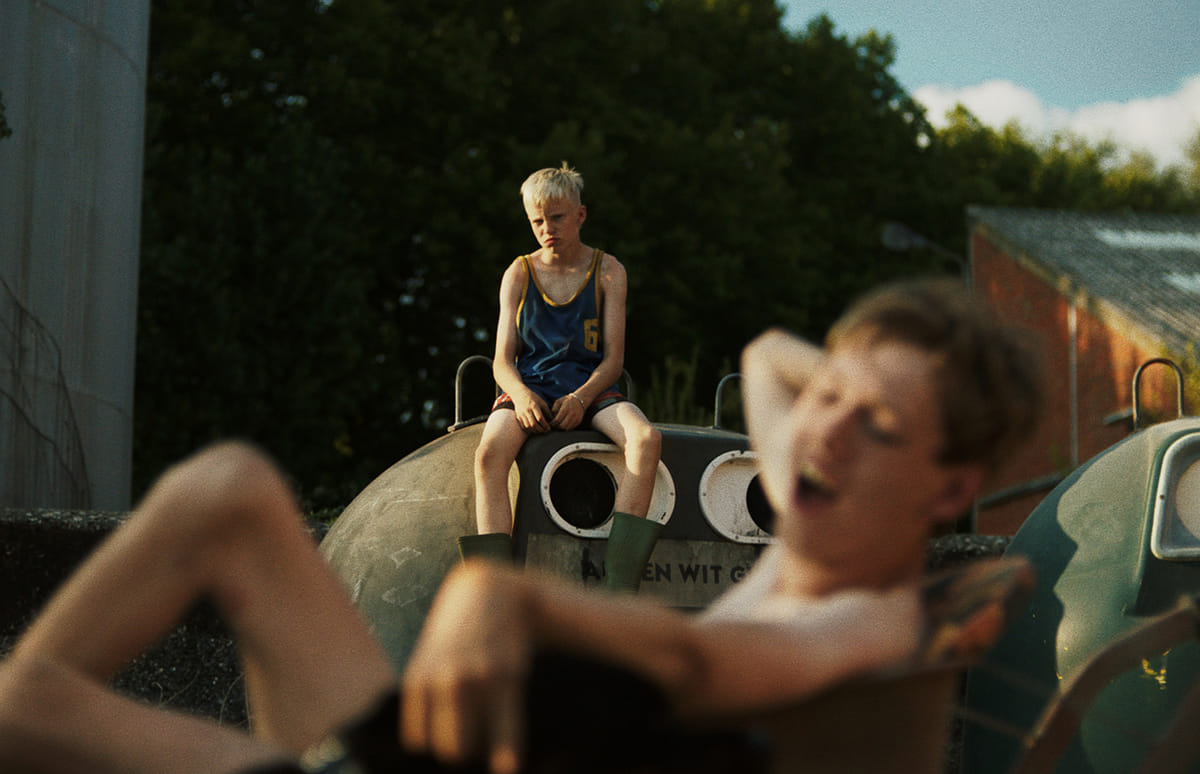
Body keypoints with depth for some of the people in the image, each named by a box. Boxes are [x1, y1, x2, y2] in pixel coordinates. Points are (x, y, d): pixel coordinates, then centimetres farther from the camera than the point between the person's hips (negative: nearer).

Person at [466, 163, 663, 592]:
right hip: (528, 389, 0)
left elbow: (613, 359, 2)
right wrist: (521, 395, -19)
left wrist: (581, 398, -19)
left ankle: (619, 591, -39)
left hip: (590, 390, 0)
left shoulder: (607, 271, 8)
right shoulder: (518, 274, 10)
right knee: (490, 452, -35)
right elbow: (502, 360, 5)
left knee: (647, 438, -33)